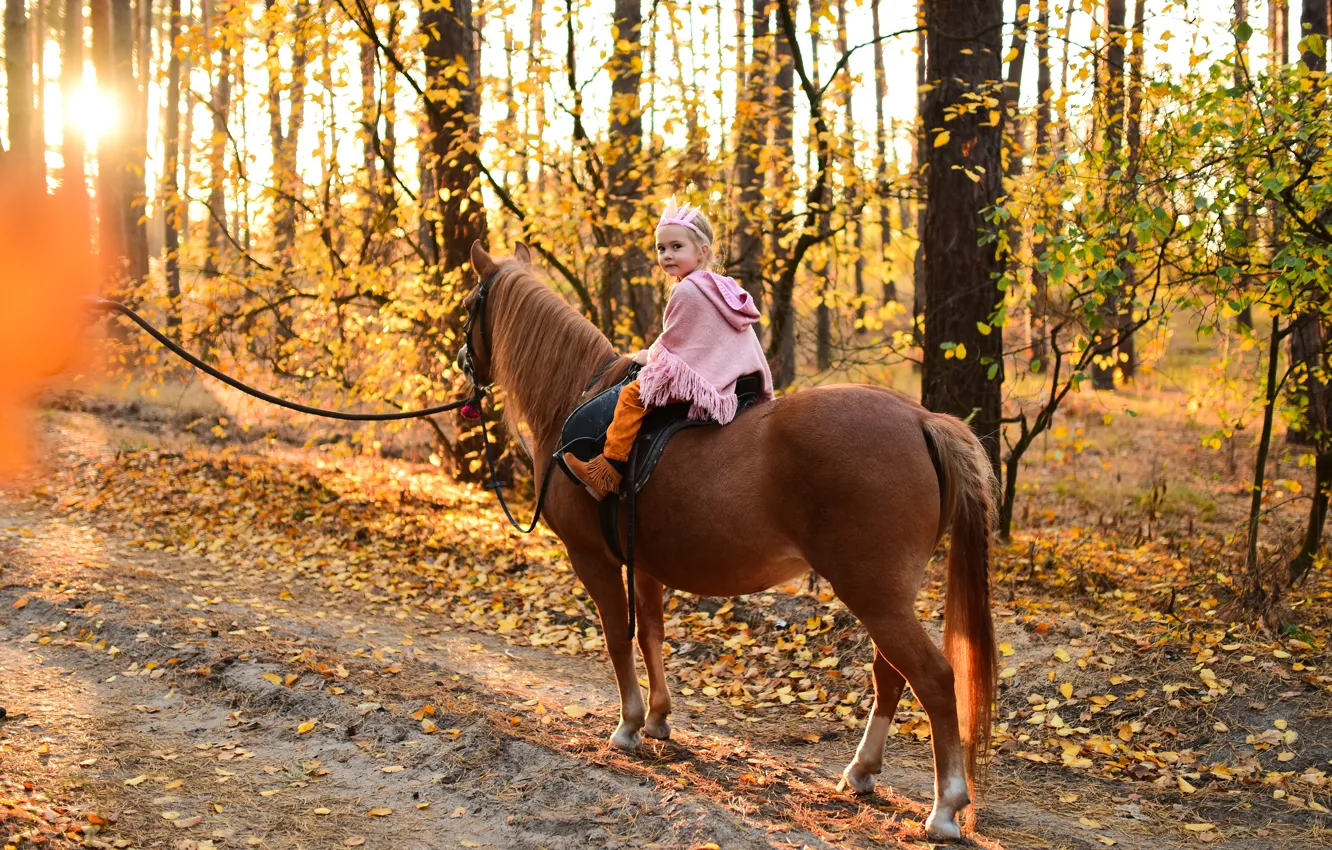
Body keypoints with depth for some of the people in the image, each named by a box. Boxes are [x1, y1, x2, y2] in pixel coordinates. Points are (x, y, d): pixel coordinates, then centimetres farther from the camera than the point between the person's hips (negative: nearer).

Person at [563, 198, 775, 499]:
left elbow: (670, 342, -7)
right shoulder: (723, 287, 15)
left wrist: (648, 356, 13)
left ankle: (609, 471, -10)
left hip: (693, 379, -10)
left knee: (632, 395, -8)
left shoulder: (686, 290, -14)